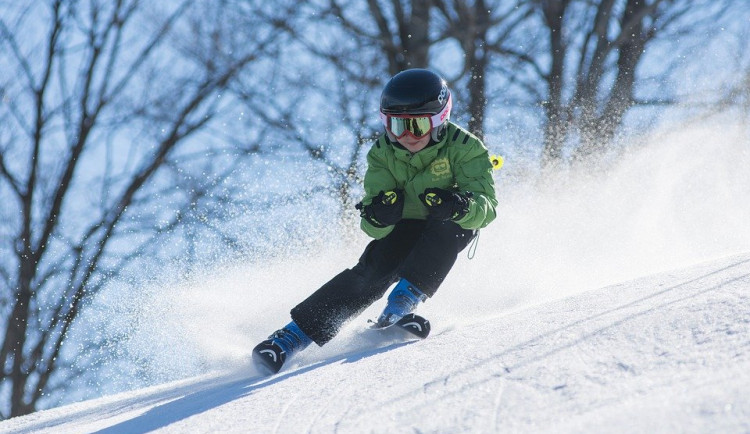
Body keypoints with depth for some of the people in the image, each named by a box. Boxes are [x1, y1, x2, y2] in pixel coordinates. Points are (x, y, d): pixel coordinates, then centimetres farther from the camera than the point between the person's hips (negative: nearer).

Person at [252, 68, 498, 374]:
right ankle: (294, 335, -28)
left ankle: (405, 298, -34)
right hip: (404, 227, 1)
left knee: (448, 224, -34)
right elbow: (375, 228, -18)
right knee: (372, 271, -24)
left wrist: (459, 206, -53)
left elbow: (486, 207, -30)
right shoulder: (382, 154, -14)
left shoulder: (464, 148, -22)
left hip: (452, 230, -1)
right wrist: (378, 217, -43)